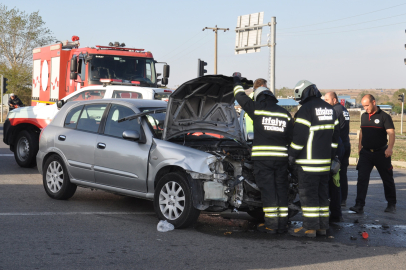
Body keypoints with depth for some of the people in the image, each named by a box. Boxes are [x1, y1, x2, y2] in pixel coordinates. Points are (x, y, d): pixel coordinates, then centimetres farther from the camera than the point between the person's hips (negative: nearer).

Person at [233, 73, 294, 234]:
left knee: (268, 190, -2)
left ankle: (271, 224, -3)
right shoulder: (285, 114, 12)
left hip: (262, 157, -4)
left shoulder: (257, 109, -1)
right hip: (281, 156, 4)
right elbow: (291, 137, 12)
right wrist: (291, 157, 21)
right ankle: (282, 224, 11)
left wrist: (237, 80, 30)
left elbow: (241, 96, 14)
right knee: (281, 189, 9)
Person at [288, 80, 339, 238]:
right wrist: (331, 156, 23)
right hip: (325, 161, 8)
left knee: (307, 194, -4)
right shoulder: (330, 109, 14)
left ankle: (310, 227, -3)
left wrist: (291, 156, -6)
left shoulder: (306, 109, -12)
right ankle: (322, 226, 16)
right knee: (322, 193, 12)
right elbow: (335, 135, 19)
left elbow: (299, 137, -14)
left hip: (309, 162, -8)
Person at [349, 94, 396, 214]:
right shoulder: (364, 116, 9)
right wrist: (360, 146, 21)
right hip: (366, 153, 4)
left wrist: (390, 147, -33)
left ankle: (391, 204, 24)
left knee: (387, 179, 9)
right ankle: (359, 205, -12)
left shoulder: (384, 116, -9)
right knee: (362, 178, -8)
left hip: (381, 153, -4)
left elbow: (391, 132, -18)